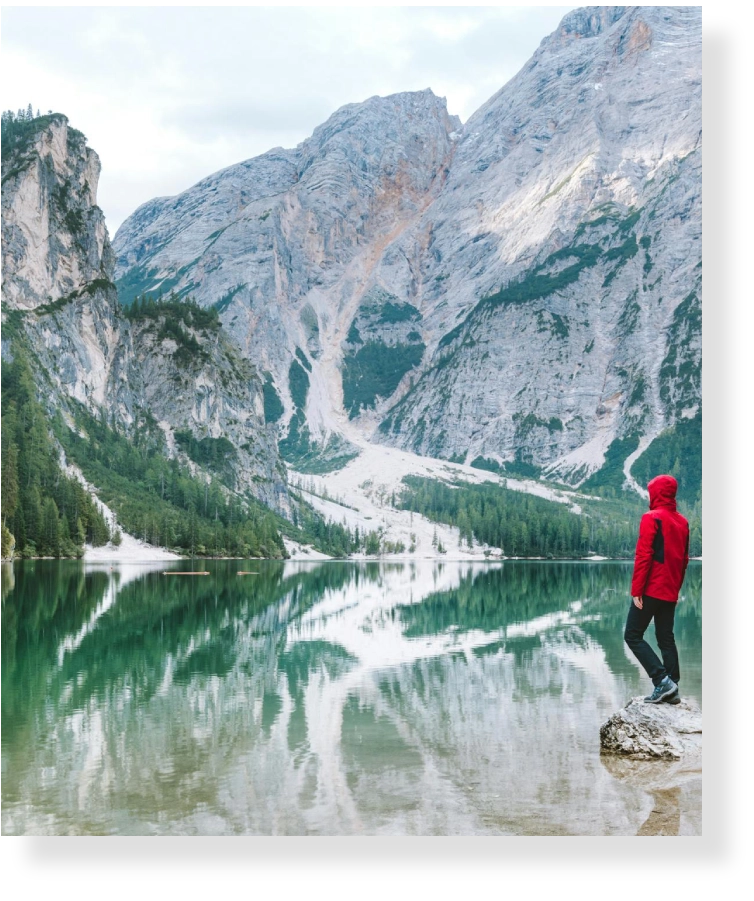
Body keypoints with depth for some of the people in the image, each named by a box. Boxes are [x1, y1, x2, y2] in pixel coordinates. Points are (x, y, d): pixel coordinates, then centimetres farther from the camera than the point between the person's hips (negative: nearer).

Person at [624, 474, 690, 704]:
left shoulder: (652, 518, -11)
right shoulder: (682, 522, 11)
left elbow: (643, 556, -16)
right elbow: (684, 560, 15)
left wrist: (636, 590, -15)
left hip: (651, 590, -7)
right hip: (671, 592, 7)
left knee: (633, 636, -1)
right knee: (666, 638, 12)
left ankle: (663, 680, -12)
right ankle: (671, 688, 7)